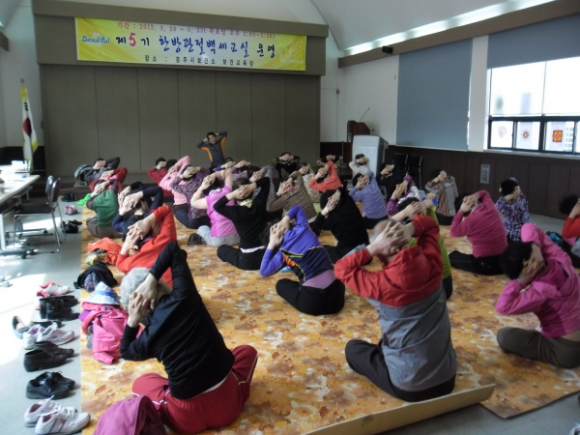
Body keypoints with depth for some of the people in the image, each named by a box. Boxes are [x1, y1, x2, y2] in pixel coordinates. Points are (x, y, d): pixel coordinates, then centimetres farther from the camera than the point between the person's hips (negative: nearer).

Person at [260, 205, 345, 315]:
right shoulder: (302, 229, 10)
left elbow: (264, 271, 4)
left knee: (281, 284, 26)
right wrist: (285, 219, 11)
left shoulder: (283, 252, 2)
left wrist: (271, 245, 6)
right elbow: (297, 209, 29)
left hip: (311, 304, -3)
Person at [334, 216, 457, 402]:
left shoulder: (382, 283, -25)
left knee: (353, 348, 19)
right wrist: (409, 229, -14)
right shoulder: (432, 265, -12)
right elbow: (429, 224, 7)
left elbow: (341, 269, -9)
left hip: (408, 387, -5)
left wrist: (373, 247, -21)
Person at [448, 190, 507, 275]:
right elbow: (484, 194, 22)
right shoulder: (489, 207, 1)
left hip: (487, 265, -8)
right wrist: (476, 196, 0)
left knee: (452, 256, 9)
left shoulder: (471, 220, -19)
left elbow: (453, 232, -8)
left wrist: (461, 211, -10)